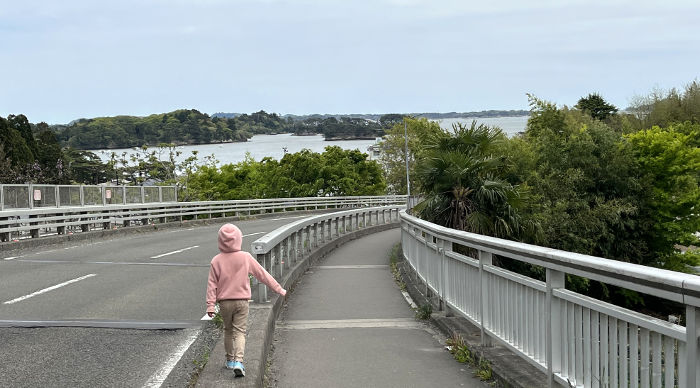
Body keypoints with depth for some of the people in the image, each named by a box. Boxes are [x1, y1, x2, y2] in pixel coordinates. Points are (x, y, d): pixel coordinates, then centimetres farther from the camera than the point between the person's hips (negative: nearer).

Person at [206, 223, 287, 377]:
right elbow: (263, 274, 0)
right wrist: (279, 289, 9)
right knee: (240, 332, 1)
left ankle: (230, 360, 30)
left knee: (228, 330, 19)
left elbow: (212, 285, -5)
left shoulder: (216, 261, -7)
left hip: (224, 302, 1)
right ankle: (238, 361, -17)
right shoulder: (246, 257, -7)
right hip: (242, 301, -1)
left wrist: (210, 305, 0)